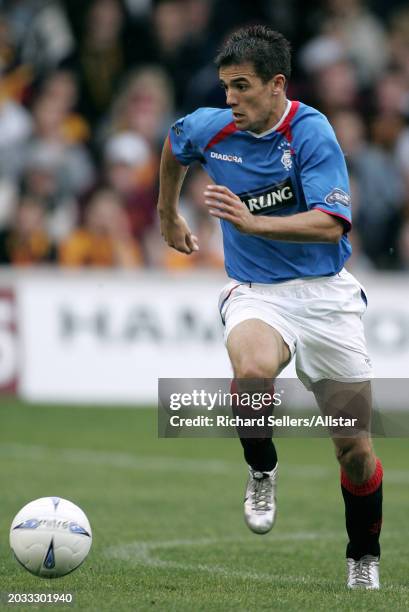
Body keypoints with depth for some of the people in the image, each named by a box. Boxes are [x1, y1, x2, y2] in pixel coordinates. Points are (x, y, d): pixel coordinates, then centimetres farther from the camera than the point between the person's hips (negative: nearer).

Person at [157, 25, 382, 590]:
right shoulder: (209, 129, -3)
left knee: (355, 448, 3)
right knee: (253, 369, -37)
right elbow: (172, 147, 22)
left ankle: (364, 562, 27)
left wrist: (251, 222, -33)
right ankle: (262, 470, -7)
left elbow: (331, 224, -23)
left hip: (325, 290, -1)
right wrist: (168, 217, 33)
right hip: (255, 292, 1)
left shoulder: (311, 132, -15)